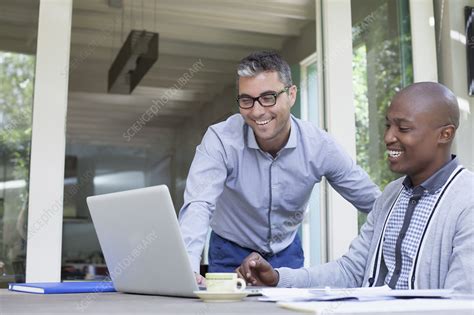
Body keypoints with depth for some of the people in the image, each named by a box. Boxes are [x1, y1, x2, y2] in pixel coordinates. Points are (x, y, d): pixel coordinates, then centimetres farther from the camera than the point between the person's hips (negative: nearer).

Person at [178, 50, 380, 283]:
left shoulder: (318, 145, -14)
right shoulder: (220, 140, -22)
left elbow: (372, 201, -4)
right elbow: (198, 205, -33)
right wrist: (187, 270, -49)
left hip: (287, 253, 2)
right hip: (232, 255, -2)